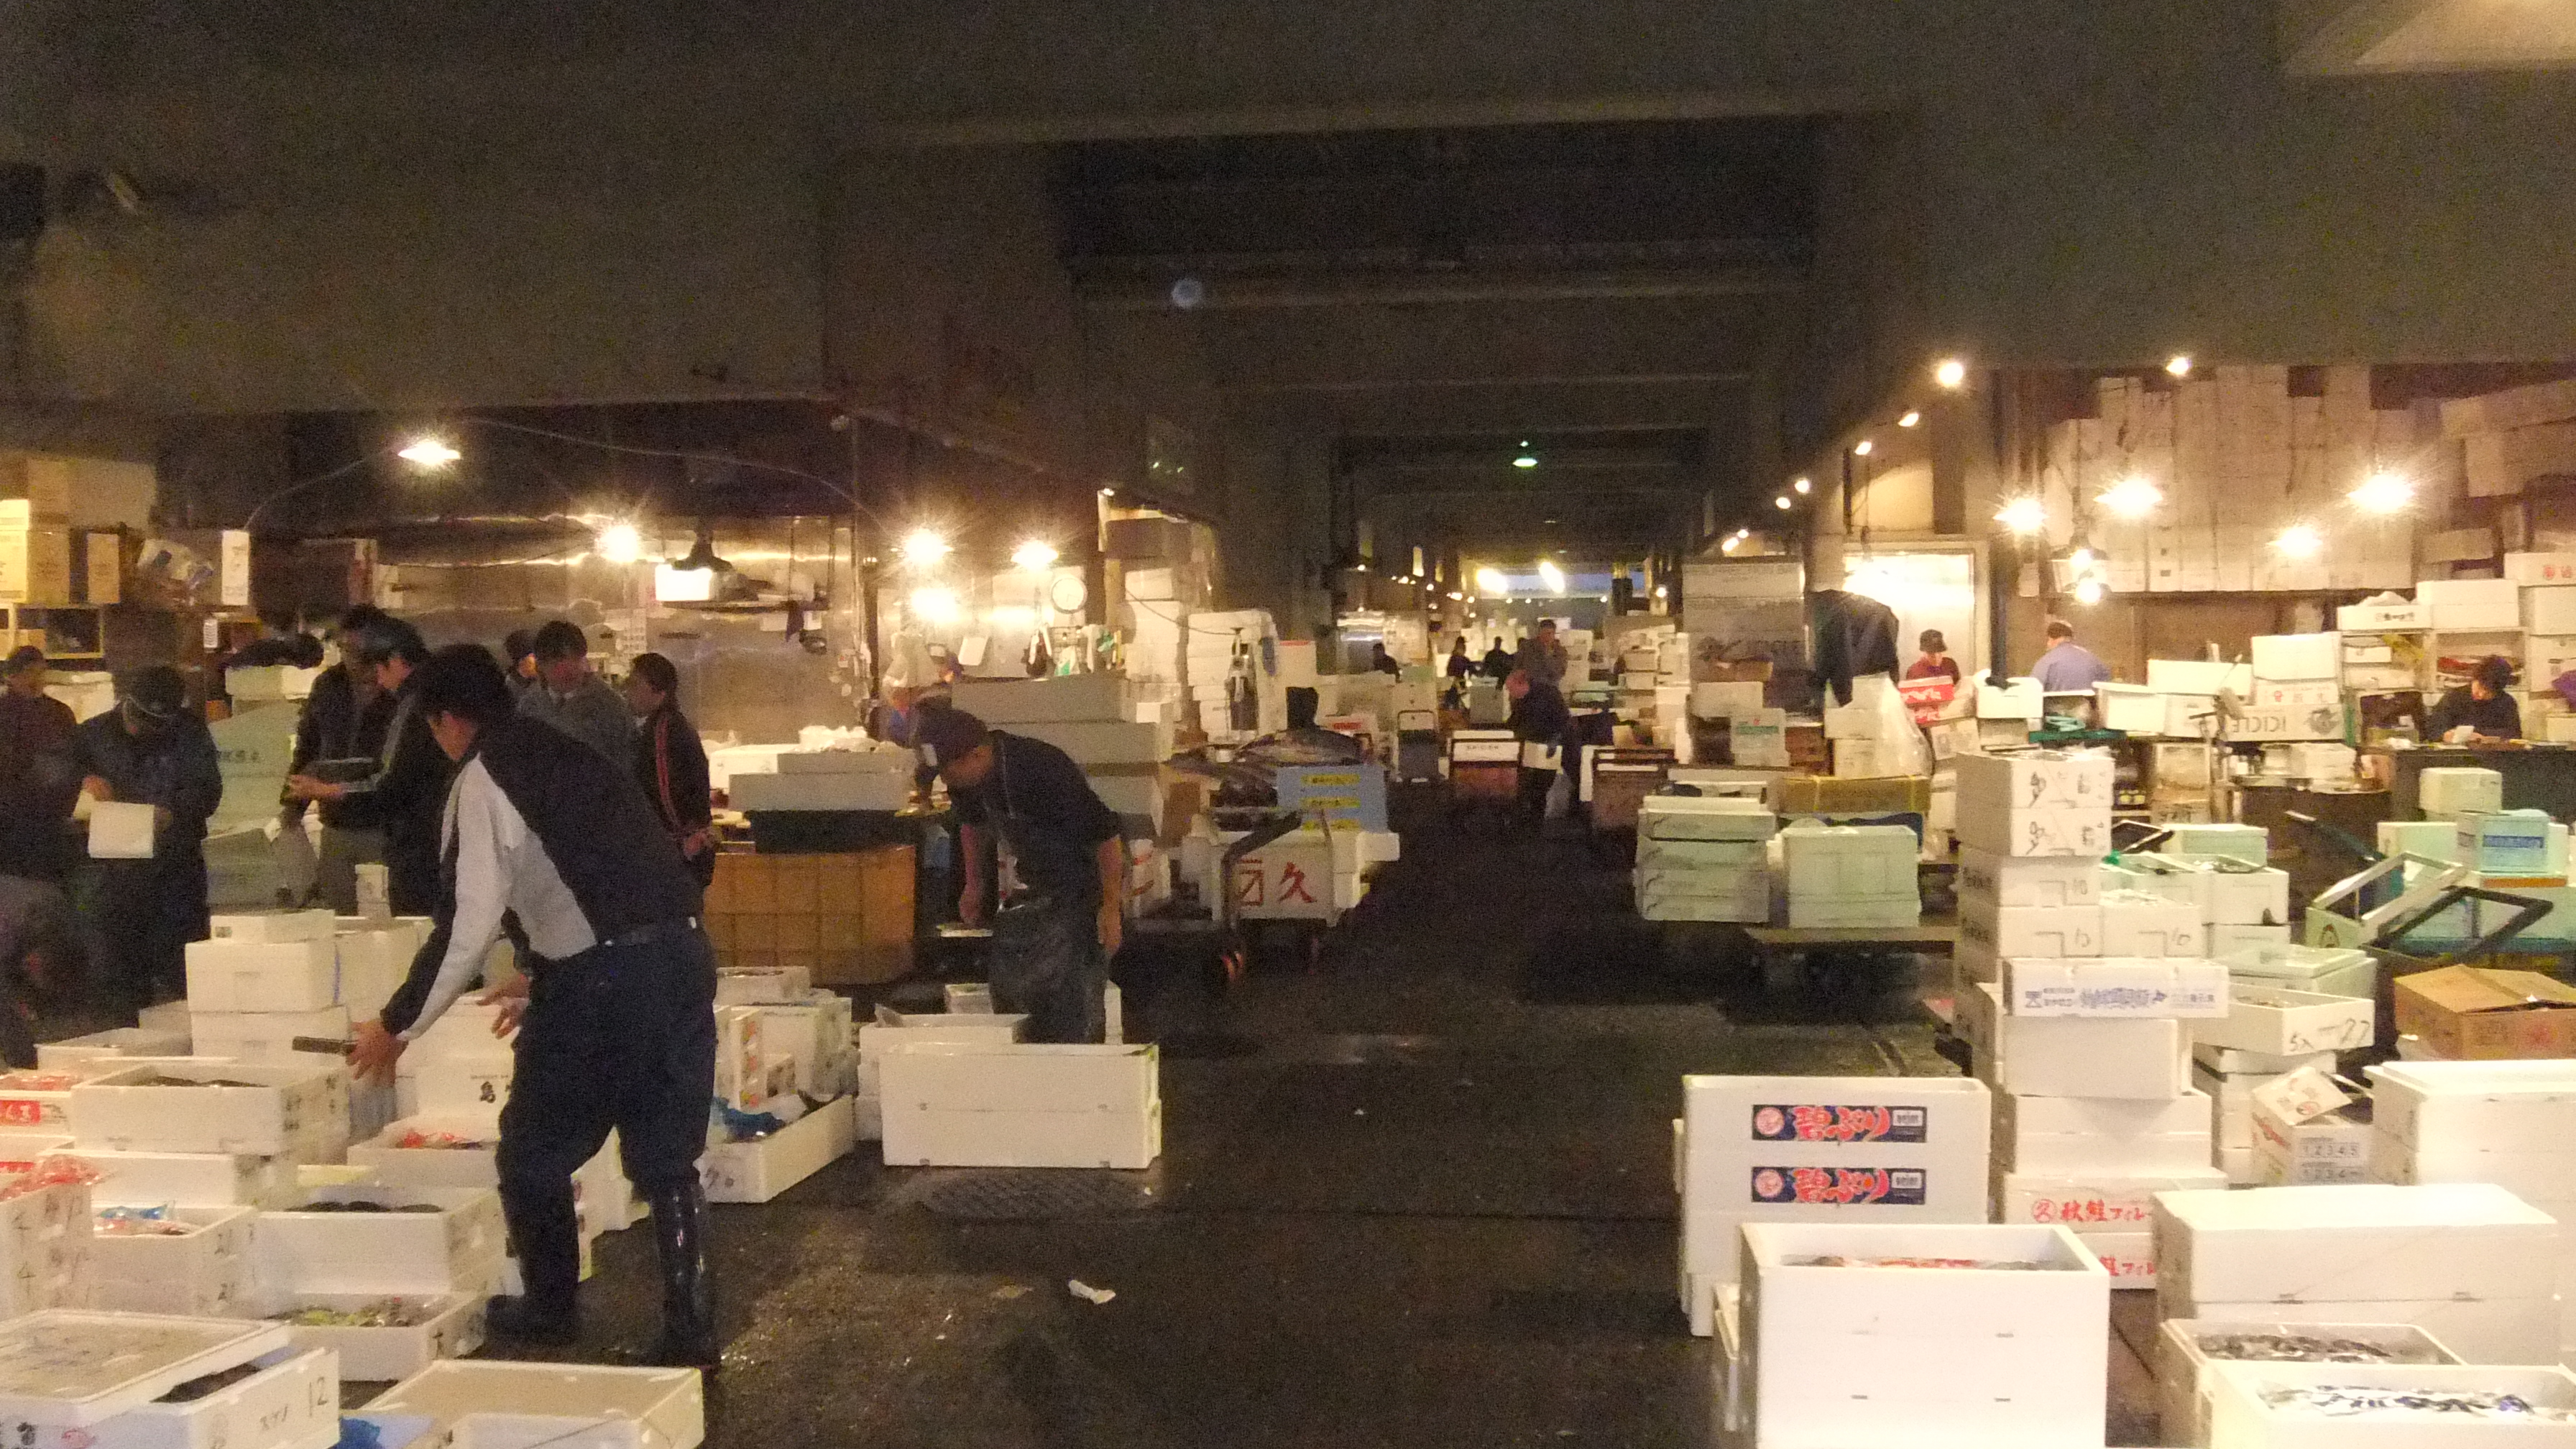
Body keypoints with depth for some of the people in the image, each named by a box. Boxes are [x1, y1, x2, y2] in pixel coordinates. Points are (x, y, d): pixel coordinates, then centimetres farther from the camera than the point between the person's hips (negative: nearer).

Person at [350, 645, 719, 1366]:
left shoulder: (482, 778, -1)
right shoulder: (575, 756, 23)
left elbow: (467, 924, -8)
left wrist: (397, 1026, 2)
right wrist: (544, 986, 39)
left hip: (601, 976, -7)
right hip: (684, 954, 7)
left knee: (534, 1152, 16)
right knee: (668, 1158, 14)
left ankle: (550, 1312, 32)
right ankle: (691, 1335, 12)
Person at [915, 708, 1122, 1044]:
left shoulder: (1045, 770, -31)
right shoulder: (967, 781, -7)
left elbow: (1105, 834, -27)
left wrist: (1111, 908, -24)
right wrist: (974, 884, 16)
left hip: (1080, 889, -8)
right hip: (1028, 893, 8)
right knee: (1009, 992, 11)